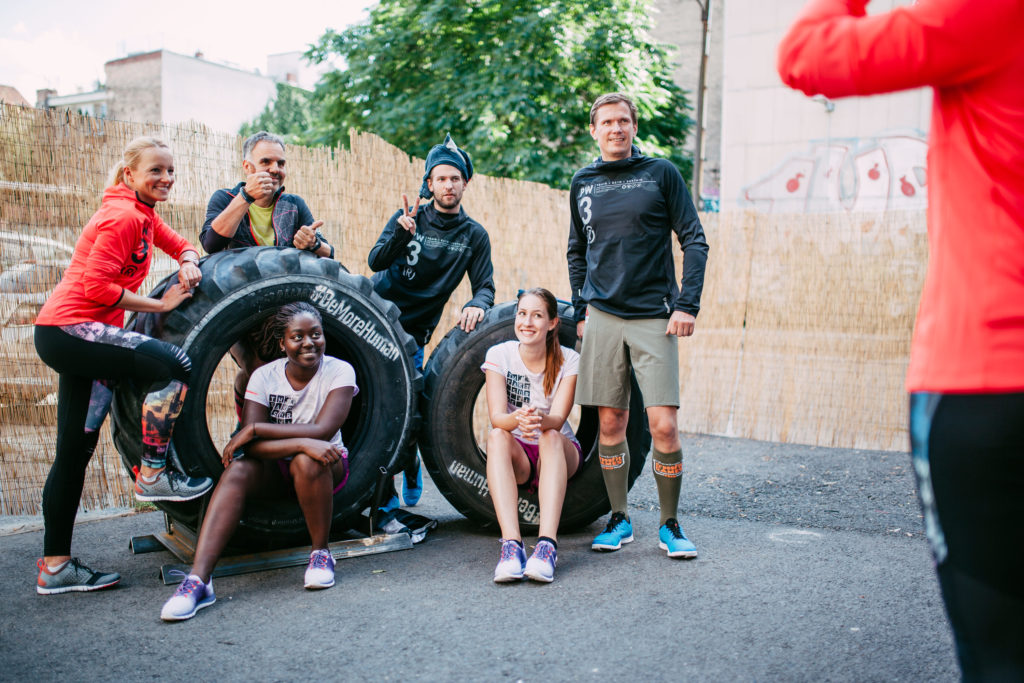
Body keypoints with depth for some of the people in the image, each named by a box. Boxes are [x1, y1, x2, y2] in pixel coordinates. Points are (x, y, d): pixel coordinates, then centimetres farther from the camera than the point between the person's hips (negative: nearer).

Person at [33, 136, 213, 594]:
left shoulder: (144, 215, 14)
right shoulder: (122, 217, -15)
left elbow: (181, 245, 22)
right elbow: (96, 286, -21)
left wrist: (188, 264, -2)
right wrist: (162, 304, -15)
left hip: (77, 334, 10)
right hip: (69, 328, -10)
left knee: (76, 450, 11)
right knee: (173, 364, -19)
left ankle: (56, 566, 17)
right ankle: (152, 475, -6)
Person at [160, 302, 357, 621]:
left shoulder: (339, 371, -13)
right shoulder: (265, 376, -9)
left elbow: (322, 431, -26)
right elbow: (252, 446, -19)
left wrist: (255, 429, -25)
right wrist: (301, 442, -37)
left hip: (328, 466, -2)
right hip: (277, 468, 2)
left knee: (306, 462, -36)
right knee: (238, 469, -29)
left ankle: (320, 553, -15)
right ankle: (198, 578, -37)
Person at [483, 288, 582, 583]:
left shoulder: (569, 361, -8)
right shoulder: (499, 355, -7)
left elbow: (558, 420, -21)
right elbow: (496, 417, -18)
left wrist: (540, 420, -45)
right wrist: (517, 419, -43)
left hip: (560, 454, 0)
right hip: (516, 458, 0)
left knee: (550, 437, -34)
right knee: (497, 437, -33)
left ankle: (547, 543, -46)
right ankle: (511, 544, -45)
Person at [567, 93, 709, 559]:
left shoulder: (661, 173, 3)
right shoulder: (583, 183, 12)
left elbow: (694, 241, 2)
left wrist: (687, 304, -8)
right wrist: (581, 309, 12)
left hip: (654, 317, -3)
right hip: (603, 316, 3)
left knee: (663, 425, -8)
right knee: (610, 423, 4)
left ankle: (670, 524, 9)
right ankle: (619, 520, 18)